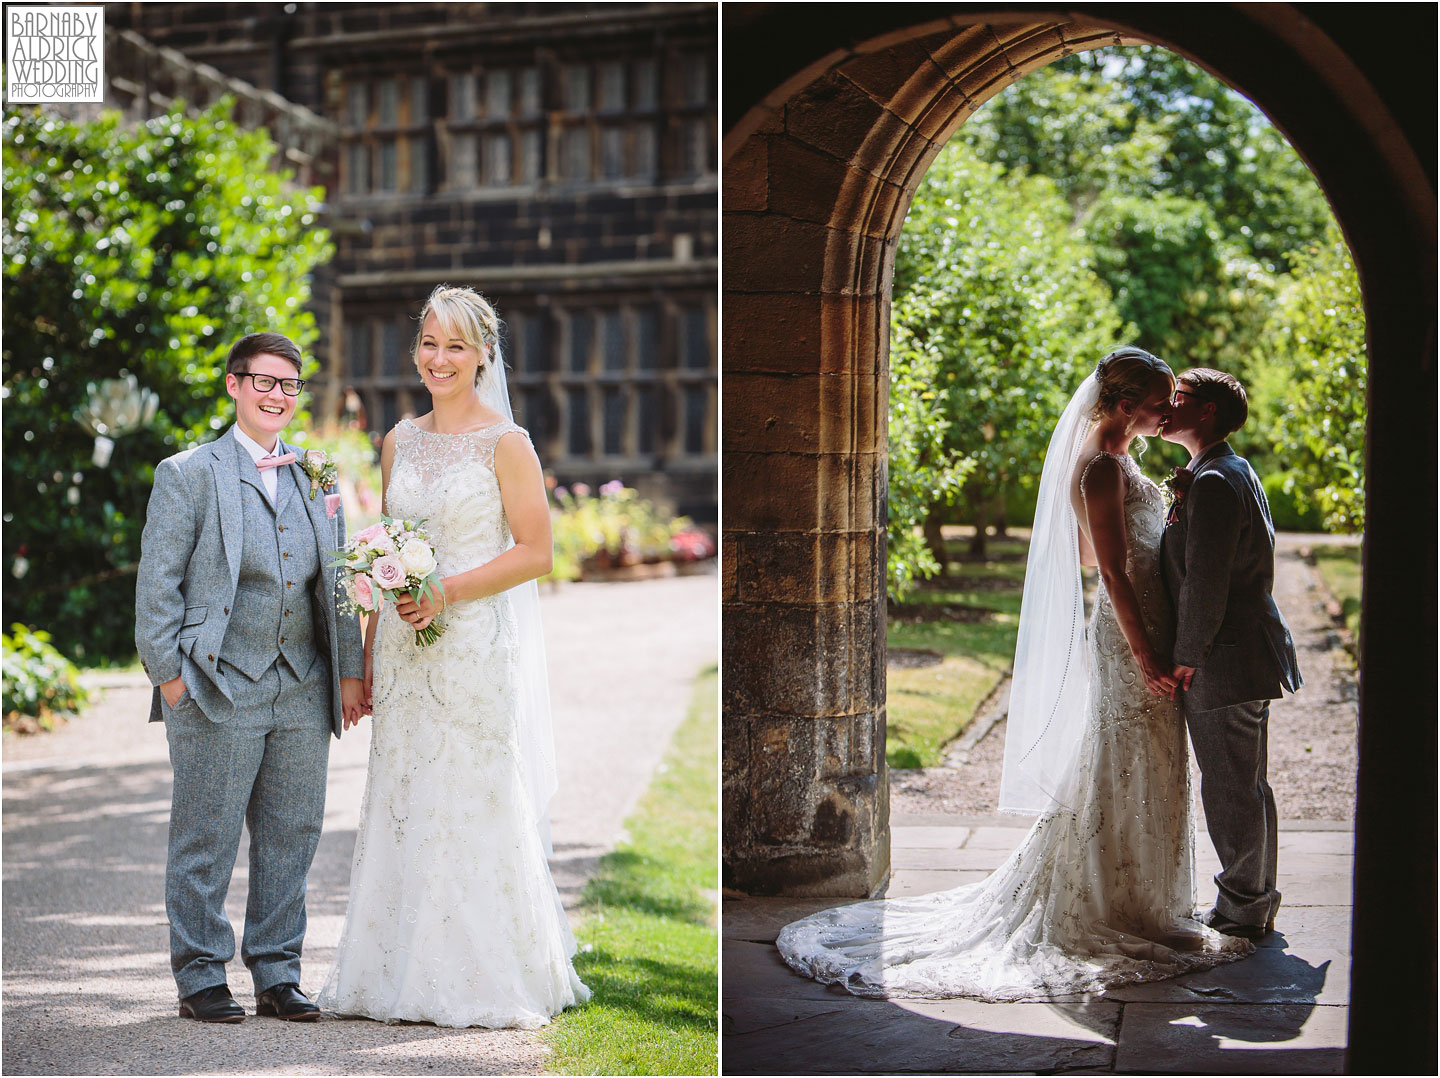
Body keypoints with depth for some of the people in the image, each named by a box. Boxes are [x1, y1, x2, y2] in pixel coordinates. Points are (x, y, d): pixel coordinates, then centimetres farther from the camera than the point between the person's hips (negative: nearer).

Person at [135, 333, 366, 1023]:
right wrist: (169, 674, -10)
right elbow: (157, 583, -4)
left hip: (304, 694, 5)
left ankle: (277, 977, 19)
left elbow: (338, 582, 17)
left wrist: (351, 670, 11)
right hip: (218, 690, -5)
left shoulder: (318, 479, 15)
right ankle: (201, 979, 13)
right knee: (205, 843, 2)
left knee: (291, 839, 9)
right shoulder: (188, 474, 0)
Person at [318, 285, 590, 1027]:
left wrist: (449, 591, -17)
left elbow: (536, 552, -8)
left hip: (476, 647, -5)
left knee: (476, 808, -2)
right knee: (402, 806, 6)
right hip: (405, 650, 5)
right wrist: (368, 654, 13)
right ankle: (407, 975, 15)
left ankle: (485, 984, 8)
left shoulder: (505, 443, -5)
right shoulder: (399, 442, 12)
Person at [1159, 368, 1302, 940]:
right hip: (1250, 655, 11)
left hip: (1224, 663, -11)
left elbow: (1206, 582, -22)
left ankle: (1243, 910, 9)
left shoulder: (1213, 483, -18)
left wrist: (1187, 656, -14)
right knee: (1247, 786, 17)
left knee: (1230, 789, -1)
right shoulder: (1237, 472, 15)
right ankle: (1255, 903, 27)